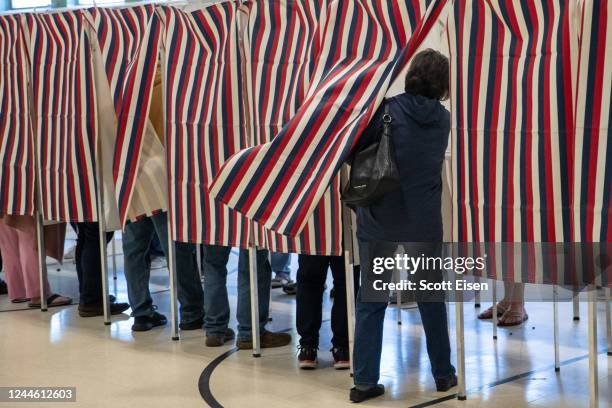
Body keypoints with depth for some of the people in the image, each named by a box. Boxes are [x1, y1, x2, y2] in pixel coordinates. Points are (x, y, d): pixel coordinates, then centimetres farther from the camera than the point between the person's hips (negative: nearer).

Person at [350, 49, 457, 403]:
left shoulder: (390, 109, -10)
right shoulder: (442, 119, 3)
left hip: (379, 223, -2)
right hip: (424, 225, 3)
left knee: (371, 303, 6)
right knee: (432, 300, 17)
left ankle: (365, 381, 7)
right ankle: (443, 374, 26)